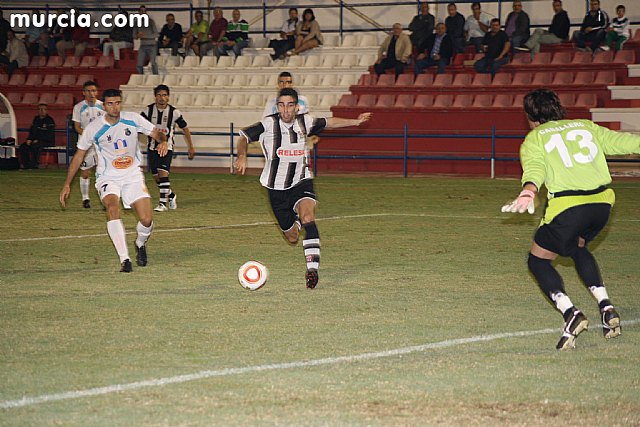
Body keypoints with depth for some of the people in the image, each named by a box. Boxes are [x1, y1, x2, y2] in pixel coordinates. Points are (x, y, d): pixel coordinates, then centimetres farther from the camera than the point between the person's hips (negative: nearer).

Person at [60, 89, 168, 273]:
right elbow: (79, 155, 2)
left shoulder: (133, 119, -5)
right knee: (113, 208, -32)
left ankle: (140, 244, 28)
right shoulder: (94, 128, -9)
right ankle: (124, 259, -33)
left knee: (146, 220, -9)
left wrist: (163, 141, -22)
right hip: (108, 177, -2)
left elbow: (156, 133, 4)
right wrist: (67, 185, 1)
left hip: (133, 176, 2)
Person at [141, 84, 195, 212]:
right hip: (152, 147, 3)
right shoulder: (149, 110, -4)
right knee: (156, 177, 8)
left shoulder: (174, 112, -6)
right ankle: (171, 196, 33)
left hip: (167, 147, -3)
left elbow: (185, 128, 6)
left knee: (163, 173, -19)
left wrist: (190, 147, 10)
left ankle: (163, 203, -15)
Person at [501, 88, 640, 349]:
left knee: (538, 260, 15)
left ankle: (571, 314, -7)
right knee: (577, 248, 33)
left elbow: (535, 168, -12)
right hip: (602, 201, 5)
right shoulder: (586, 127, 21)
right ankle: (606, 307, 19)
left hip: (568, 206, -5)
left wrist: (528, 193, -31)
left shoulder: (534, 139, 9)